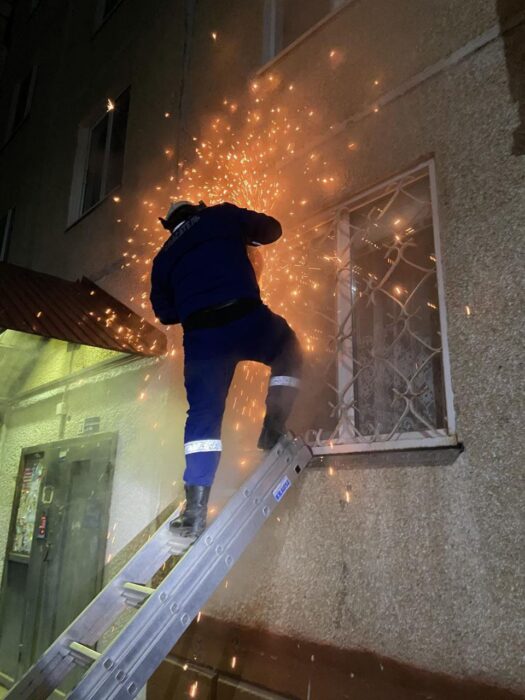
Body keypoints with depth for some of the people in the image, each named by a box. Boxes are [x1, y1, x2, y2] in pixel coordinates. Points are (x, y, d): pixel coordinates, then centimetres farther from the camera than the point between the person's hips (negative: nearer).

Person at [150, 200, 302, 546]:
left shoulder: (164, 257, 24)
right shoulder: (221, 216, 17)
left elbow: (165, 313, 24)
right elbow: (271, 228, 21)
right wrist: (241, 237, 39)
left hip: (201, 335, 3)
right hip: (246, 318, -2)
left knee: (203, 416, 7)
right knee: (289, 354, 25)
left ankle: (196, 511, 1)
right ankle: (274, 432, 9)